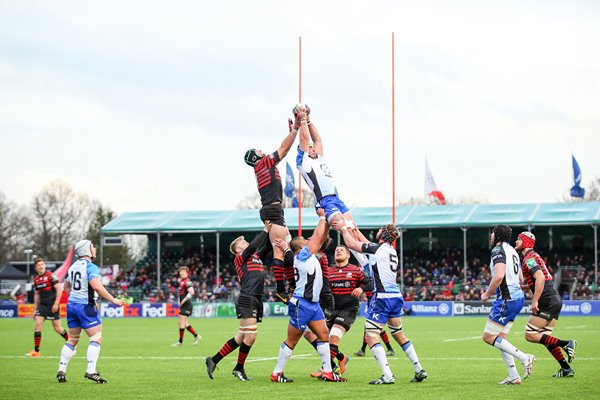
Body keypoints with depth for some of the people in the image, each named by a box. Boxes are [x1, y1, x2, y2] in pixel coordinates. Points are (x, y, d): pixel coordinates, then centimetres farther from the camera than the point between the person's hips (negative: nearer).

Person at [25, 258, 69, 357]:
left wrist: (56, 304, -17)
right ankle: (36, 351, -5)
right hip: (42, 305, 6)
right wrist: (36, 309, 17)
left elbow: (59, 289, -13)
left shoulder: (50, 275, -9)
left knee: (57, 328, 0)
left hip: (52, 305, -5)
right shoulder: (36, 279, 10)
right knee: (37, 325, -7)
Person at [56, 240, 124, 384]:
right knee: (96, 338, -3)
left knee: (72, 339, 15)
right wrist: (113, 300, -19)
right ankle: (90, 371, -12)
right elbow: (97, 286, -26)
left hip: (71, 305, 8)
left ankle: (61, 371, 12)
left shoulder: (73, 266, 12)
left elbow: (66, 287, 22)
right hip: (86, 306, -8)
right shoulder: (91, 267, -14)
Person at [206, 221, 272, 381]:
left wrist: (270, 232, 4)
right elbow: (253, 246, -14)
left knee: (241, 337, 8)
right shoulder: (239, 258, 0)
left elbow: (267, 247, 19)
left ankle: (213, 360, 16)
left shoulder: (256, 256, 23)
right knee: (250, 335, -12)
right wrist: (265, 231, -10)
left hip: (256, 301, 8)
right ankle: (239, 369, 4)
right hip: (246, 300, -8)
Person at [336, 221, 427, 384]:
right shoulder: (391, 250, 13)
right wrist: (354, 229, 36)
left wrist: (344, 228, 13)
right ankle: (419, 370, 18)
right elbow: (366, 244, 29)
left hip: (382, 297, -8)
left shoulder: (377, 249, -11)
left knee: (371, 337, -7)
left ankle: (387, 375, -17)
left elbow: (351, 243, -4)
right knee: (399, 335, 19)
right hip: (396, 296, 8)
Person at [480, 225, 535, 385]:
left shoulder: (498, 250, -11)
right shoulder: (512, 251, 19)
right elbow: (520, 278, 25)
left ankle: (524, 358, -13)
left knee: (488, 337, -5)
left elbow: (499, 276, -25)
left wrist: (487, 294, -12)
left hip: (506, 300, -10)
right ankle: (514, 376, 9)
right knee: (500, 338, 13)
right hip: (517, 297, 10)